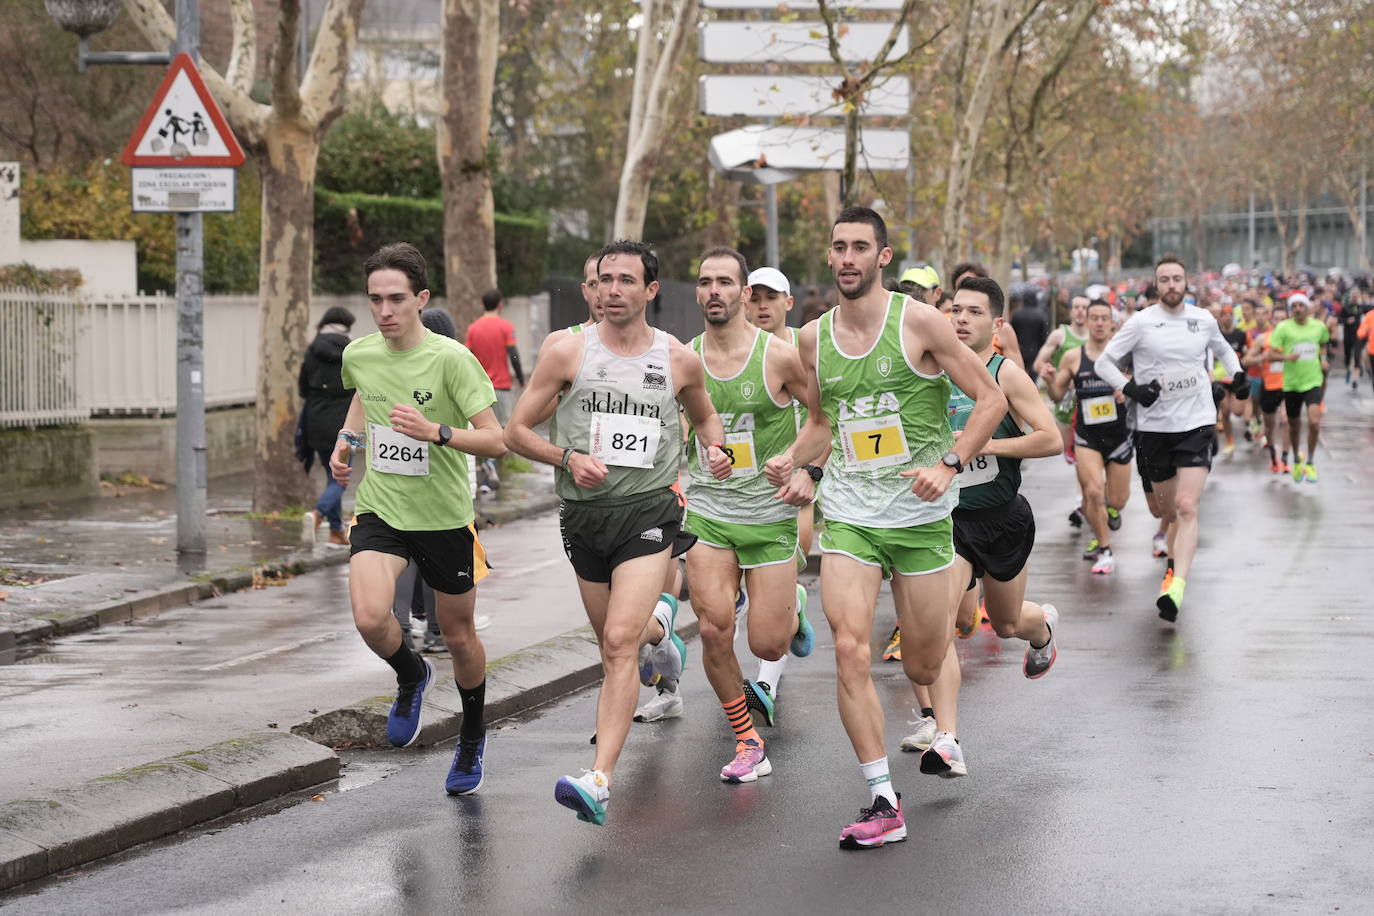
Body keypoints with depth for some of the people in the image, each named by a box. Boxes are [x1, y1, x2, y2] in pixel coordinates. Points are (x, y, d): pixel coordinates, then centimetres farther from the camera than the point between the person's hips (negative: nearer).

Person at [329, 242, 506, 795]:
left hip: (444, 516, -2)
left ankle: (472, 738, 39)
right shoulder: (358, 355, -2)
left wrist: (436, 432, -32)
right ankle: (411, 677, 13)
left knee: (458, 635, 12)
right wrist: (347, 441, 7)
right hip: (379, 510, 3)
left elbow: (495, 440, -18)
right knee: (370, 618, -22)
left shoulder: (450, 359, -17)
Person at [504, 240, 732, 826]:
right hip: (584, 513, 2)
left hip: (649, 512, -2)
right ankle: (659, 623, 56)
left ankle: (599, 781, -23)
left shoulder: (679, 360, 3)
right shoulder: (568, 352, -1)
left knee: (620, 644, -18)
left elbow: (704, 414, 23)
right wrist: (567, 458, -15)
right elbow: (516, 430, 2)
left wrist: (715, 449, 2)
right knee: (612, 641, 17)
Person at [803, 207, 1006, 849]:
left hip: (920, 513, -2)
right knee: (849, 650, -17)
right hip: (848, 514, 2)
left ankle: (949, 612, 47)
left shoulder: (919, 323, -9)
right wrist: (796, 466, 8)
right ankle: (883, 804, -11)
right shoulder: (813, 339, 5)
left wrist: (949, 464, -16)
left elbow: (991, 399, -6)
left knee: (922, 669, 7)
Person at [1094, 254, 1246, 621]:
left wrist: (1238, 375, 11)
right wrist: (1130, 389, -15)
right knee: (1169, 510, 10)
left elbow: (1222, 348, 28)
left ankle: (1176, 586, -24)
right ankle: (1180, 559, 39)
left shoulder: (1203, 320, 6)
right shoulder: (1141, 323, -3)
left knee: (1187, 507, -15)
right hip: (1154, 426, 0)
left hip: (1197, 425, 0)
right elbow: (1103, 362, 0)